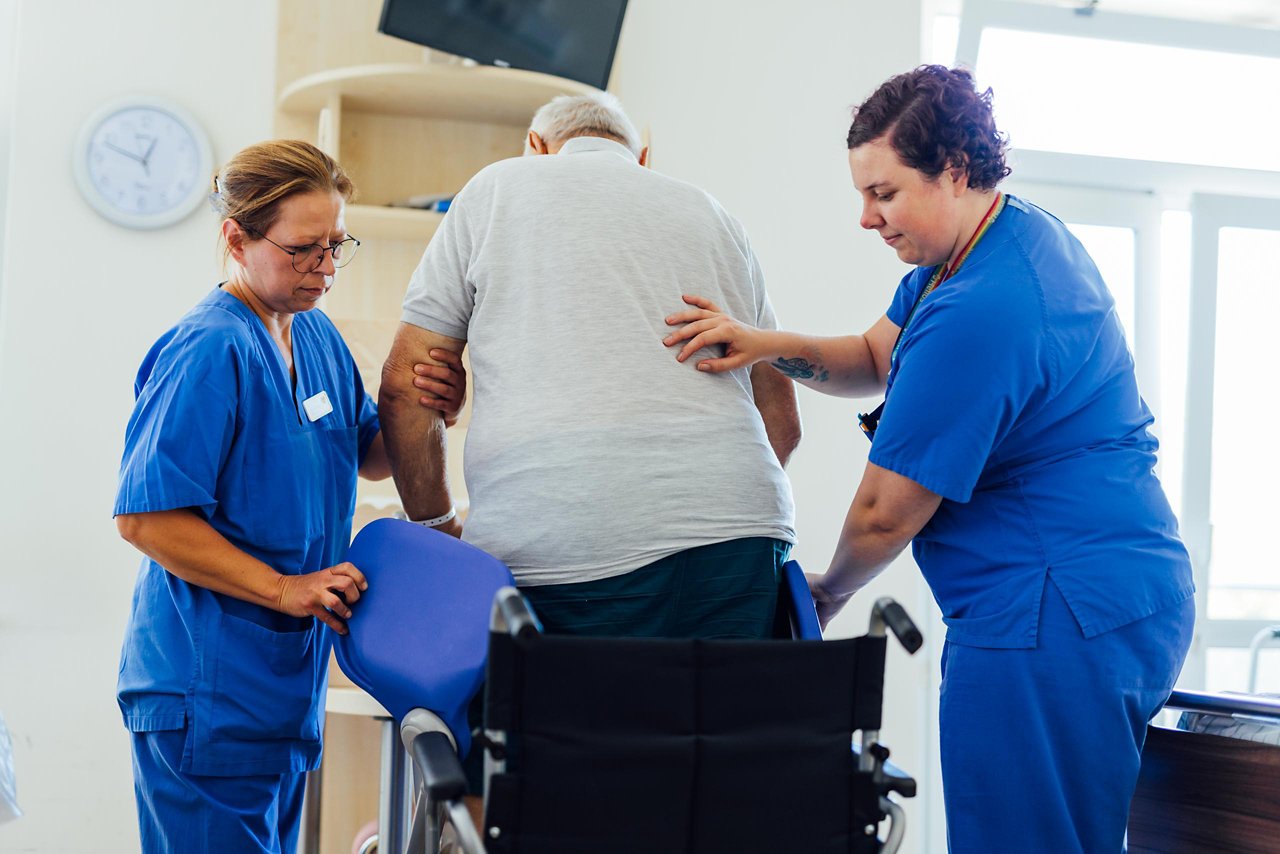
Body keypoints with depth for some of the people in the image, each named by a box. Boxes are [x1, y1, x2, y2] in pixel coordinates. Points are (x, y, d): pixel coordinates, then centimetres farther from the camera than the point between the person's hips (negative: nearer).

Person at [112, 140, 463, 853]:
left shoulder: (317, 334, 8)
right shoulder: (211, 351, -18)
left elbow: (369, 458, 18)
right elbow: (146, 519, -21)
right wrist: (284, 589, -22)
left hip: (290, 681, 9)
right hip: (210, 697, -8)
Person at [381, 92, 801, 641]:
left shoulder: (497, 189, 16)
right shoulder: (716, 217, 25)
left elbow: (404, 384, 11)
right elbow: (782, 421, 23)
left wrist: (438, 527, 22)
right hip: (733, 533, 3)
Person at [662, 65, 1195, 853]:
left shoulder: (978, 312, -24)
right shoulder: (1022, 235, 10)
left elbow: (887, 514, -17)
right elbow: (875, 358, 17)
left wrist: (826, 597, 4)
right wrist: (774, 346, -2)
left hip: (1060, 623, -11)